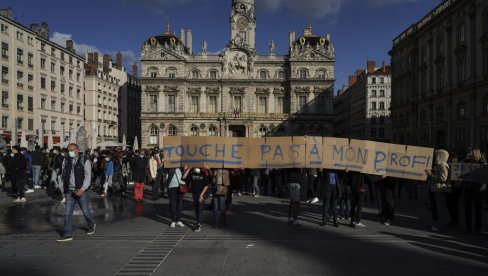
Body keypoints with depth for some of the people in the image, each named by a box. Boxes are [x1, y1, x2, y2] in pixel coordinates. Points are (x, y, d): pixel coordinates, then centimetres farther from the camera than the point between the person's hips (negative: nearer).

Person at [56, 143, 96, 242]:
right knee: (68, 213, 1)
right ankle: (68, 234, 7)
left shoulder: (85, 161, -8)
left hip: (81, 191, -4)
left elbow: (88, 176, -12)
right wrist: (64, 186, 10)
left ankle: (91, 225, 34)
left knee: (85, 211, 8)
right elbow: (63, 174, 18)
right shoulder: (66, 161, 7)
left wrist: (82, 189, -21)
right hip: (69, 191, 4)